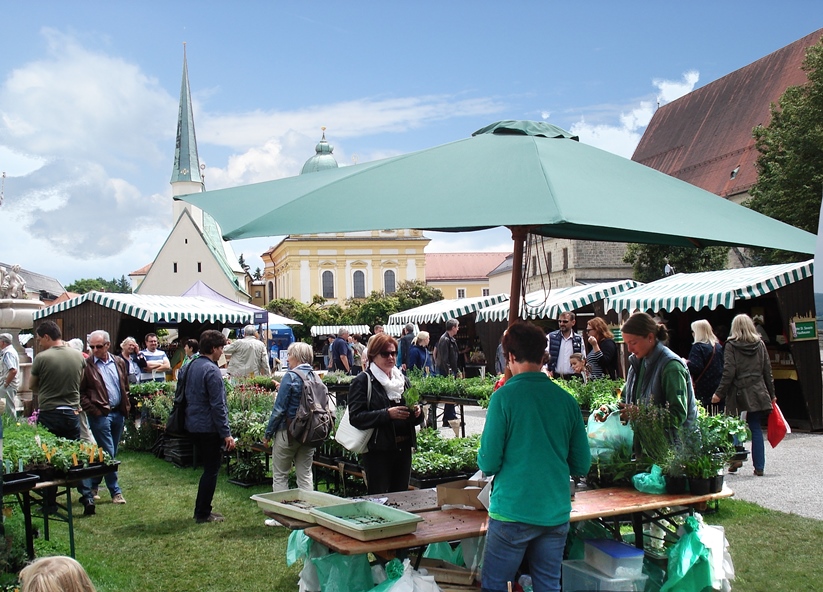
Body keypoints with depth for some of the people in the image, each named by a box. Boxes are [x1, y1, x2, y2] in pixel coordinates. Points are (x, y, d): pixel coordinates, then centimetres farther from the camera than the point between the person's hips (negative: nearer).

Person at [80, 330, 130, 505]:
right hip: (100, 414, -5)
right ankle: (115, 491, 5)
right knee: (108, 453, -4)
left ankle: (93, 485, 27)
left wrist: (126, 407, 8)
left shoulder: (119, 363, 9)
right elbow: (80, 392, -4)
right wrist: (91, 409, -12)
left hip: (118, 413, 6)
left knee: (110, 453, 12)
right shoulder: (86, 365, -5)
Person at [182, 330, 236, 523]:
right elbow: (218, 406, -21)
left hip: (192, 425, 9)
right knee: (211, 470, 2)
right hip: (209, 428, -9)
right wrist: (226, 434, -18)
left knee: (208, 468, 19)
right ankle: (203, 514, 8)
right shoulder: (211, 370, -19)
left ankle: (201, 510, 25)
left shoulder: (190, 366, 9)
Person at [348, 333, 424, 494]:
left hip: (403, 448, 6)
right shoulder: (363, 381, -4)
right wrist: (388, 414, -23)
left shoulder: (403, 379, 15)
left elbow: (414, 419, 21)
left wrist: (417, 413, -2)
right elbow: (356, 417, -15)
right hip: (378, 450, -6)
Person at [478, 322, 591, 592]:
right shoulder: (566, 400, 1)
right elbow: (581, 465, 7)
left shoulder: (504, 397, -11)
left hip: (513, 512, -4)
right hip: (556, 514, 5)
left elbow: (488, 464, -10)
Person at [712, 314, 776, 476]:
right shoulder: (760, 344, 7)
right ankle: (759, 466, 4)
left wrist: (719, 393, -6)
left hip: (738, 394, -3)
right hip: (758, 393, 3)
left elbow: (729, 372, -10)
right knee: (756, 429, 4)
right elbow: (767, 371, 9)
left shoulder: (731, 345, -4)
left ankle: (736, 459, 1)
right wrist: (771, 394, 15)